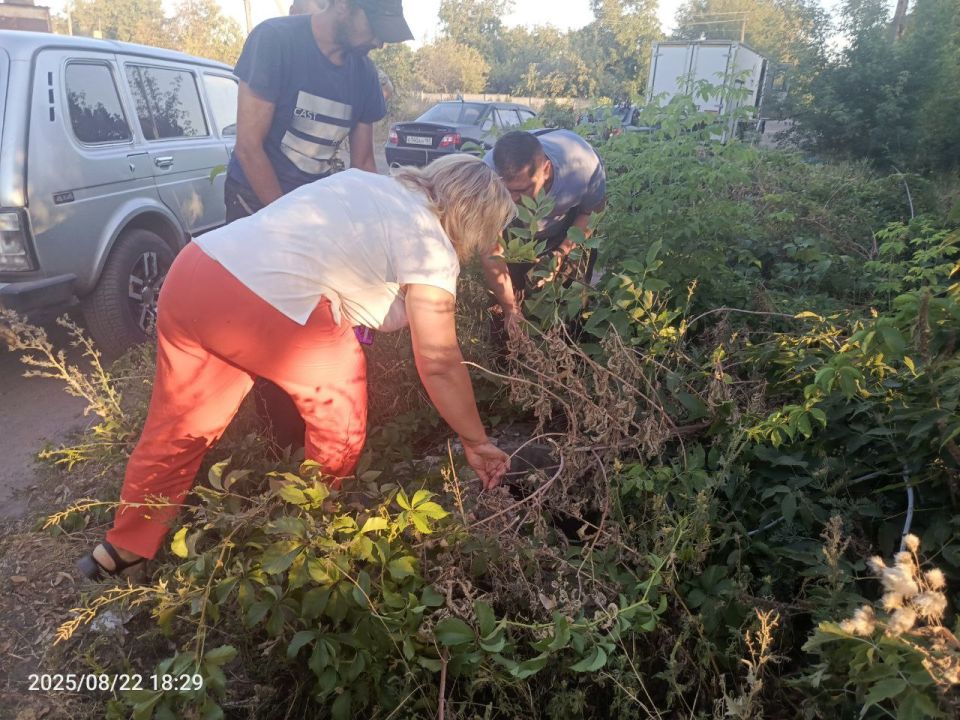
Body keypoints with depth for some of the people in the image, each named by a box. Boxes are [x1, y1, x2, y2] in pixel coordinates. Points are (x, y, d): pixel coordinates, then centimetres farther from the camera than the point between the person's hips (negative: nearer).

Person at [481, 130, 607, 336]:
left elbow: (592, 211, -15)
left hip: (569, 223, 0)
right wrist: (510, 309, -24)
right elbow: (491, 255, -30)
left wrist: (562, 252, -25)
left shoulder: (584, 164, -39)